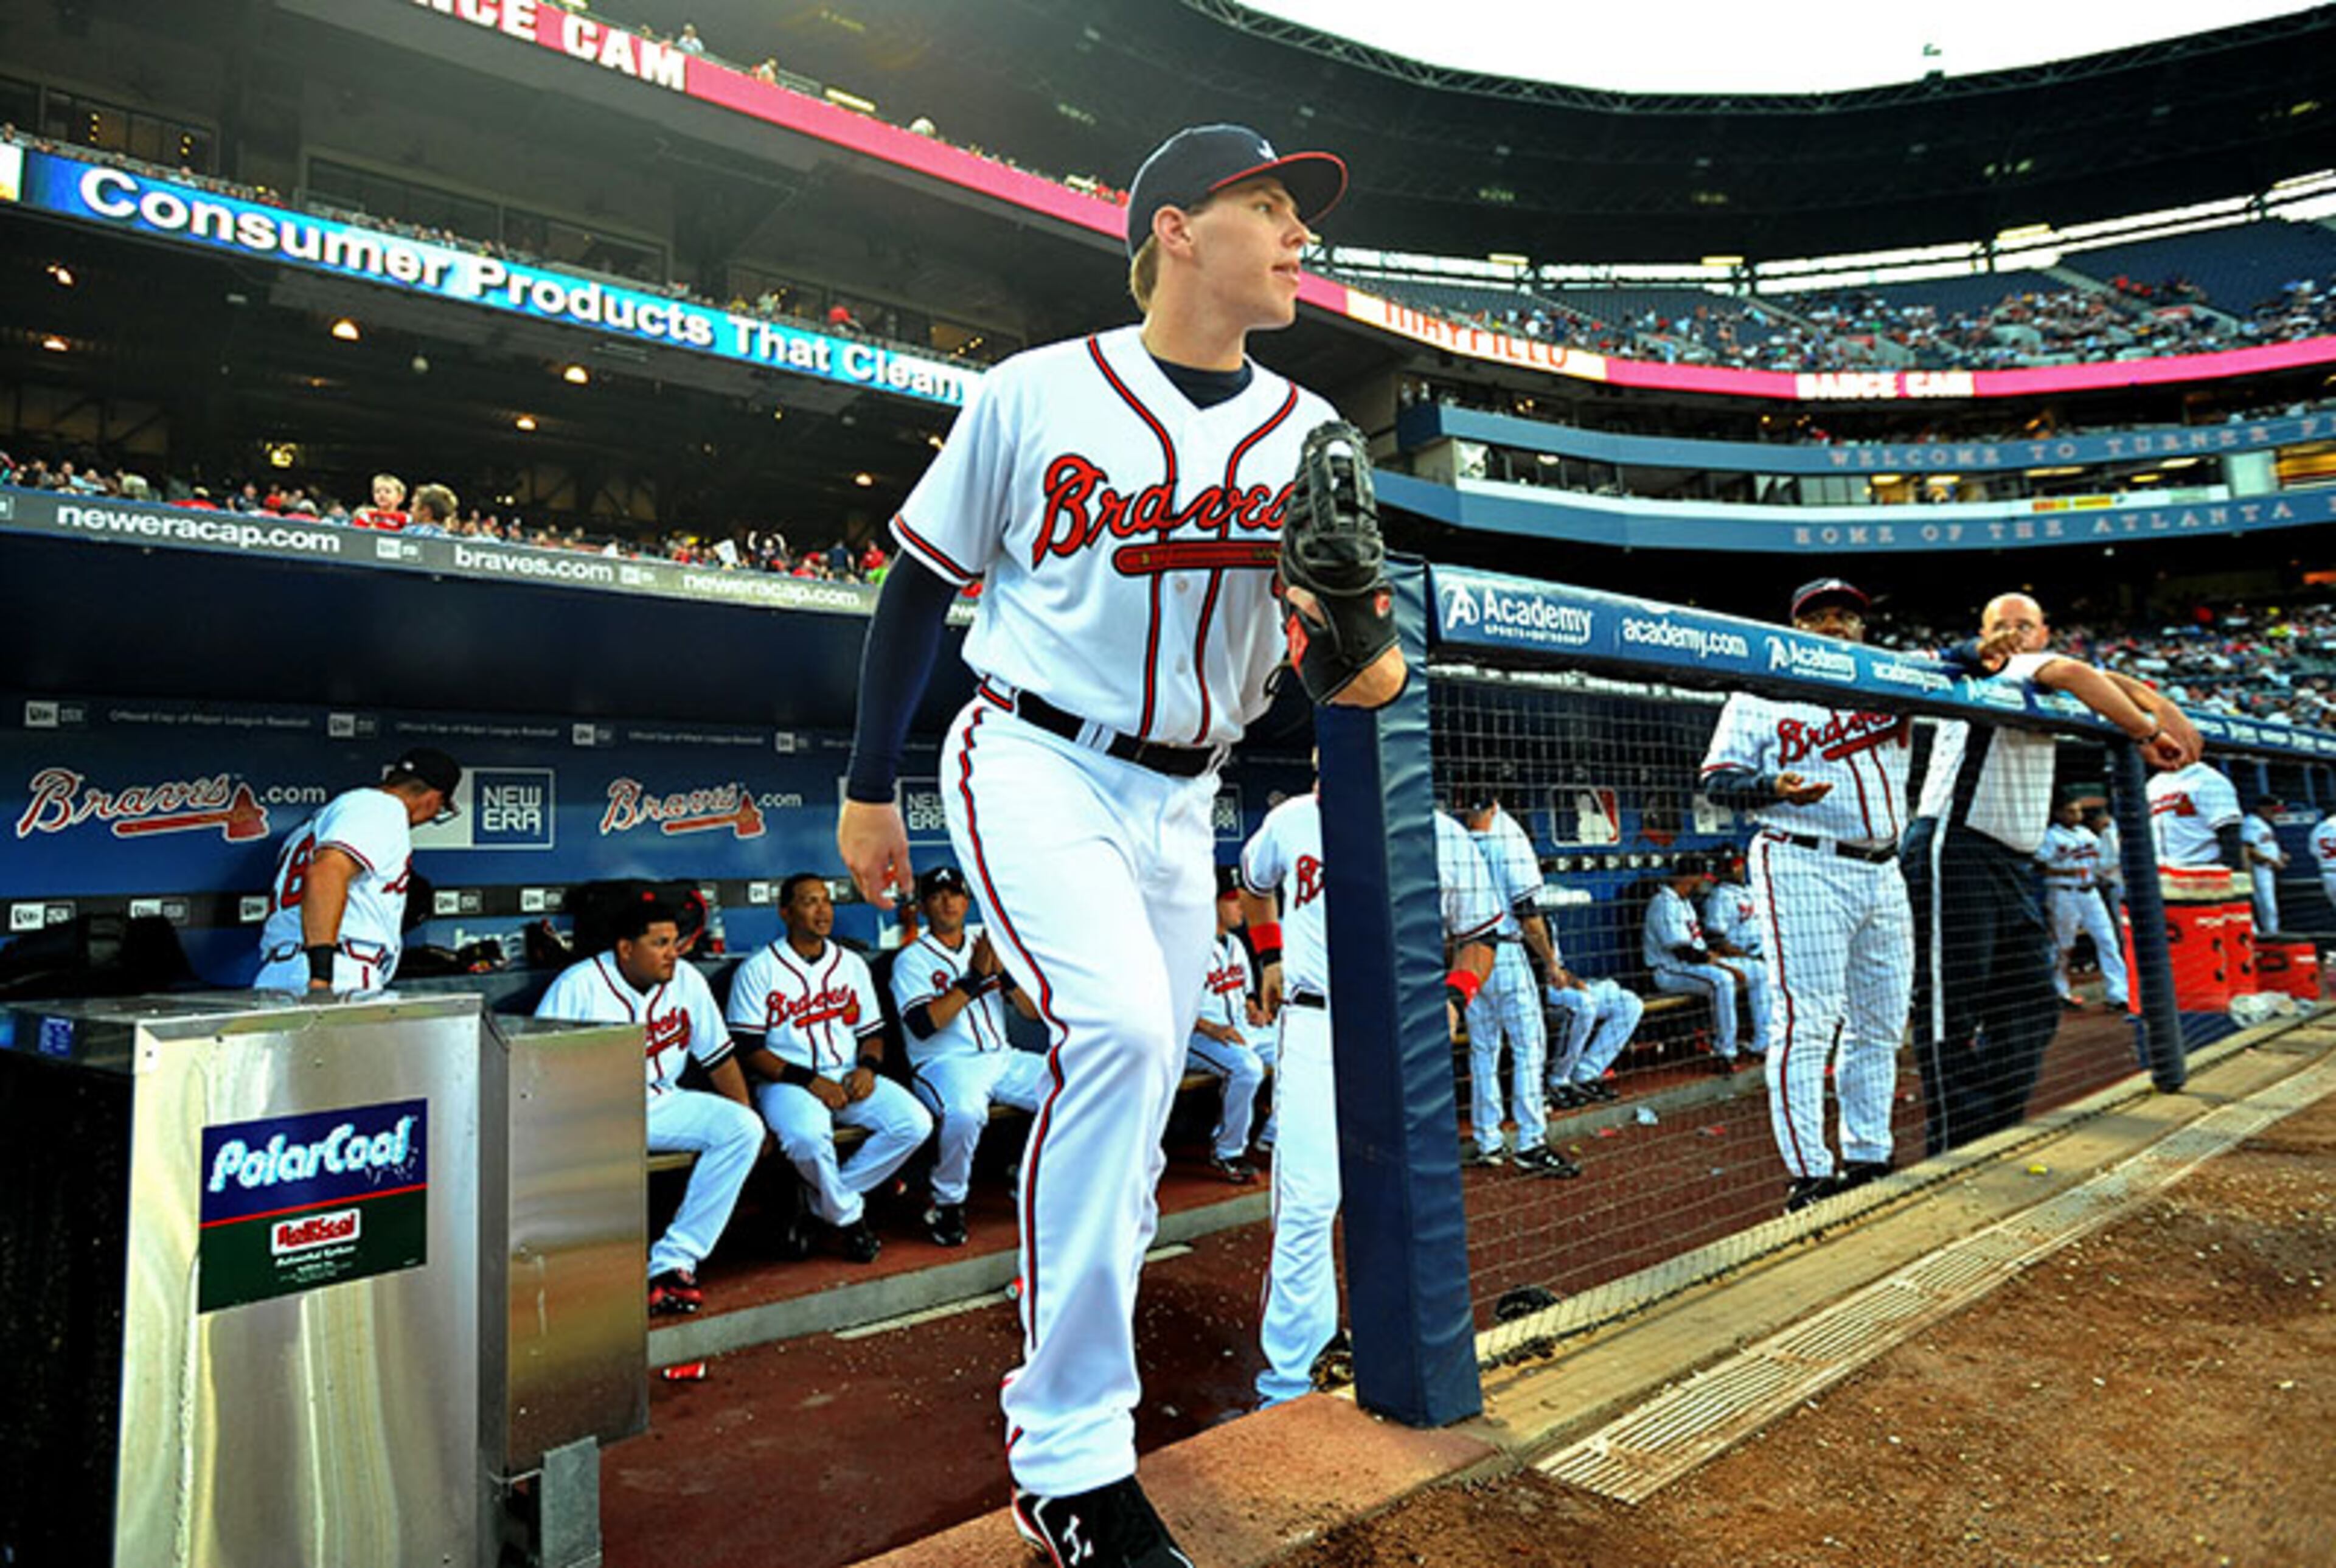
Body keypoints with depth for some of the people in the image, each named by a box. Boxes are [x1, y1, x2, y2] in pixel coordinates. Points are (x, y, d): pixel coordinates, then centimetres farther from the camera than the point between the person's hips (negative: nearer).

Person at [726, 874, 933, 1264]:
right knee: (808, 1137, -37)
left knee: (916, 1123, -18)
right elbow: (747, 1048, -6)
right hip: (786, 1082, -5)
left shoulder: (852, 964, 16)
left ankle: (820, 1199, -6)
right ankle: (848, 1217, -7)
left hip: (849, 1077, 5)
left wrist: (867, 1067, -5)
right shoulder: (758, 969, 0)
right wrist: (808, 1081, -16)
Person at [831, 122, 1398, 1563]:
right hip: (1035, 767, -5)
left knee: (1136, 1122, 8)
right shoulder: (1036, 392, -4)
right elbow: (922, 584, 3)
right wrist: (871, 785, 4)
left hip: (1180, 801, 5)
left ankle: (1059, 1389, 30)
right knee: (1121, 1030, -27)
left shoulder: (1306, 429, 6)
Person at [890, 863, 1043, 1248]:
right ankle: (947, 1204, -11)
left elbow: (1033, 1011, 10)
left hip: (1002, 1058, 5)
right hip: (944, 1064, -5)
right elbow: (922, 1025, -15)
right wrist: (975, 976, -14)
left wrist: (1004, 970, -7)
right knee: (963, 1113, -37)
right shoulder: (912, 959, 2)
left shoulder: (989, 945, 17)